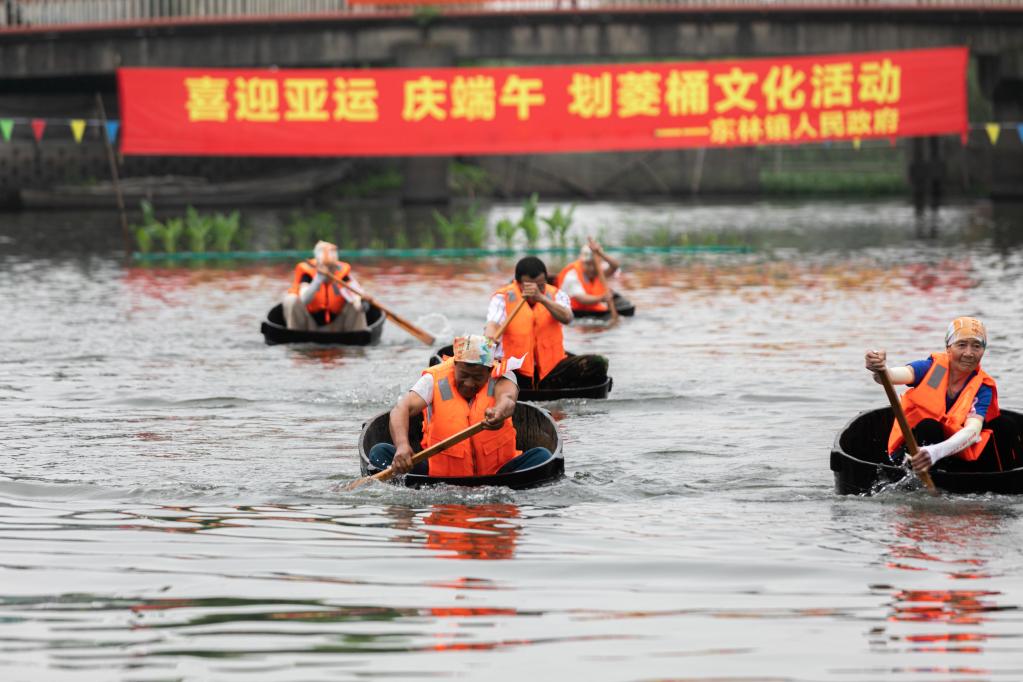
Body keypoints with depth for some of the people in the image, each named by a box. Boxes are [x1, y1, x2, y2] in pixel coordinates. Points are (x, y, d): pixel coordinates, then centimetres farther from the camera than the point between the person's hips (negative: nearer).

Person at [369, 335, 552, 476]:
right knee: (380, 452, -17)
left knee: (541, 455, -24)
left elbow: (507, 399, -28)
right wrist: (402, 445, -41)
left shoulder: (501, 377, -4)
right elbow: (402, 409, -20)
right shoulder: (435, 380, -5)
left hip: (495, 473, 0)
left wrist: (499, 412, -54)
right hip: (440, 474, 0)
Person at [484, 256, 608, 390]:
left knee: (597, 364, -22)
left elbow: (567, 318, -15)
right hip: (517, 372, -2)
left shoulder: (556, 295, 7)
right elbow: (493, 323, -18)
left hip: (551, 370, 2)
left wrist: (541, 298, -32)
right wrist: (490, 336, -44)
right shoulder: (503, 297, 1)